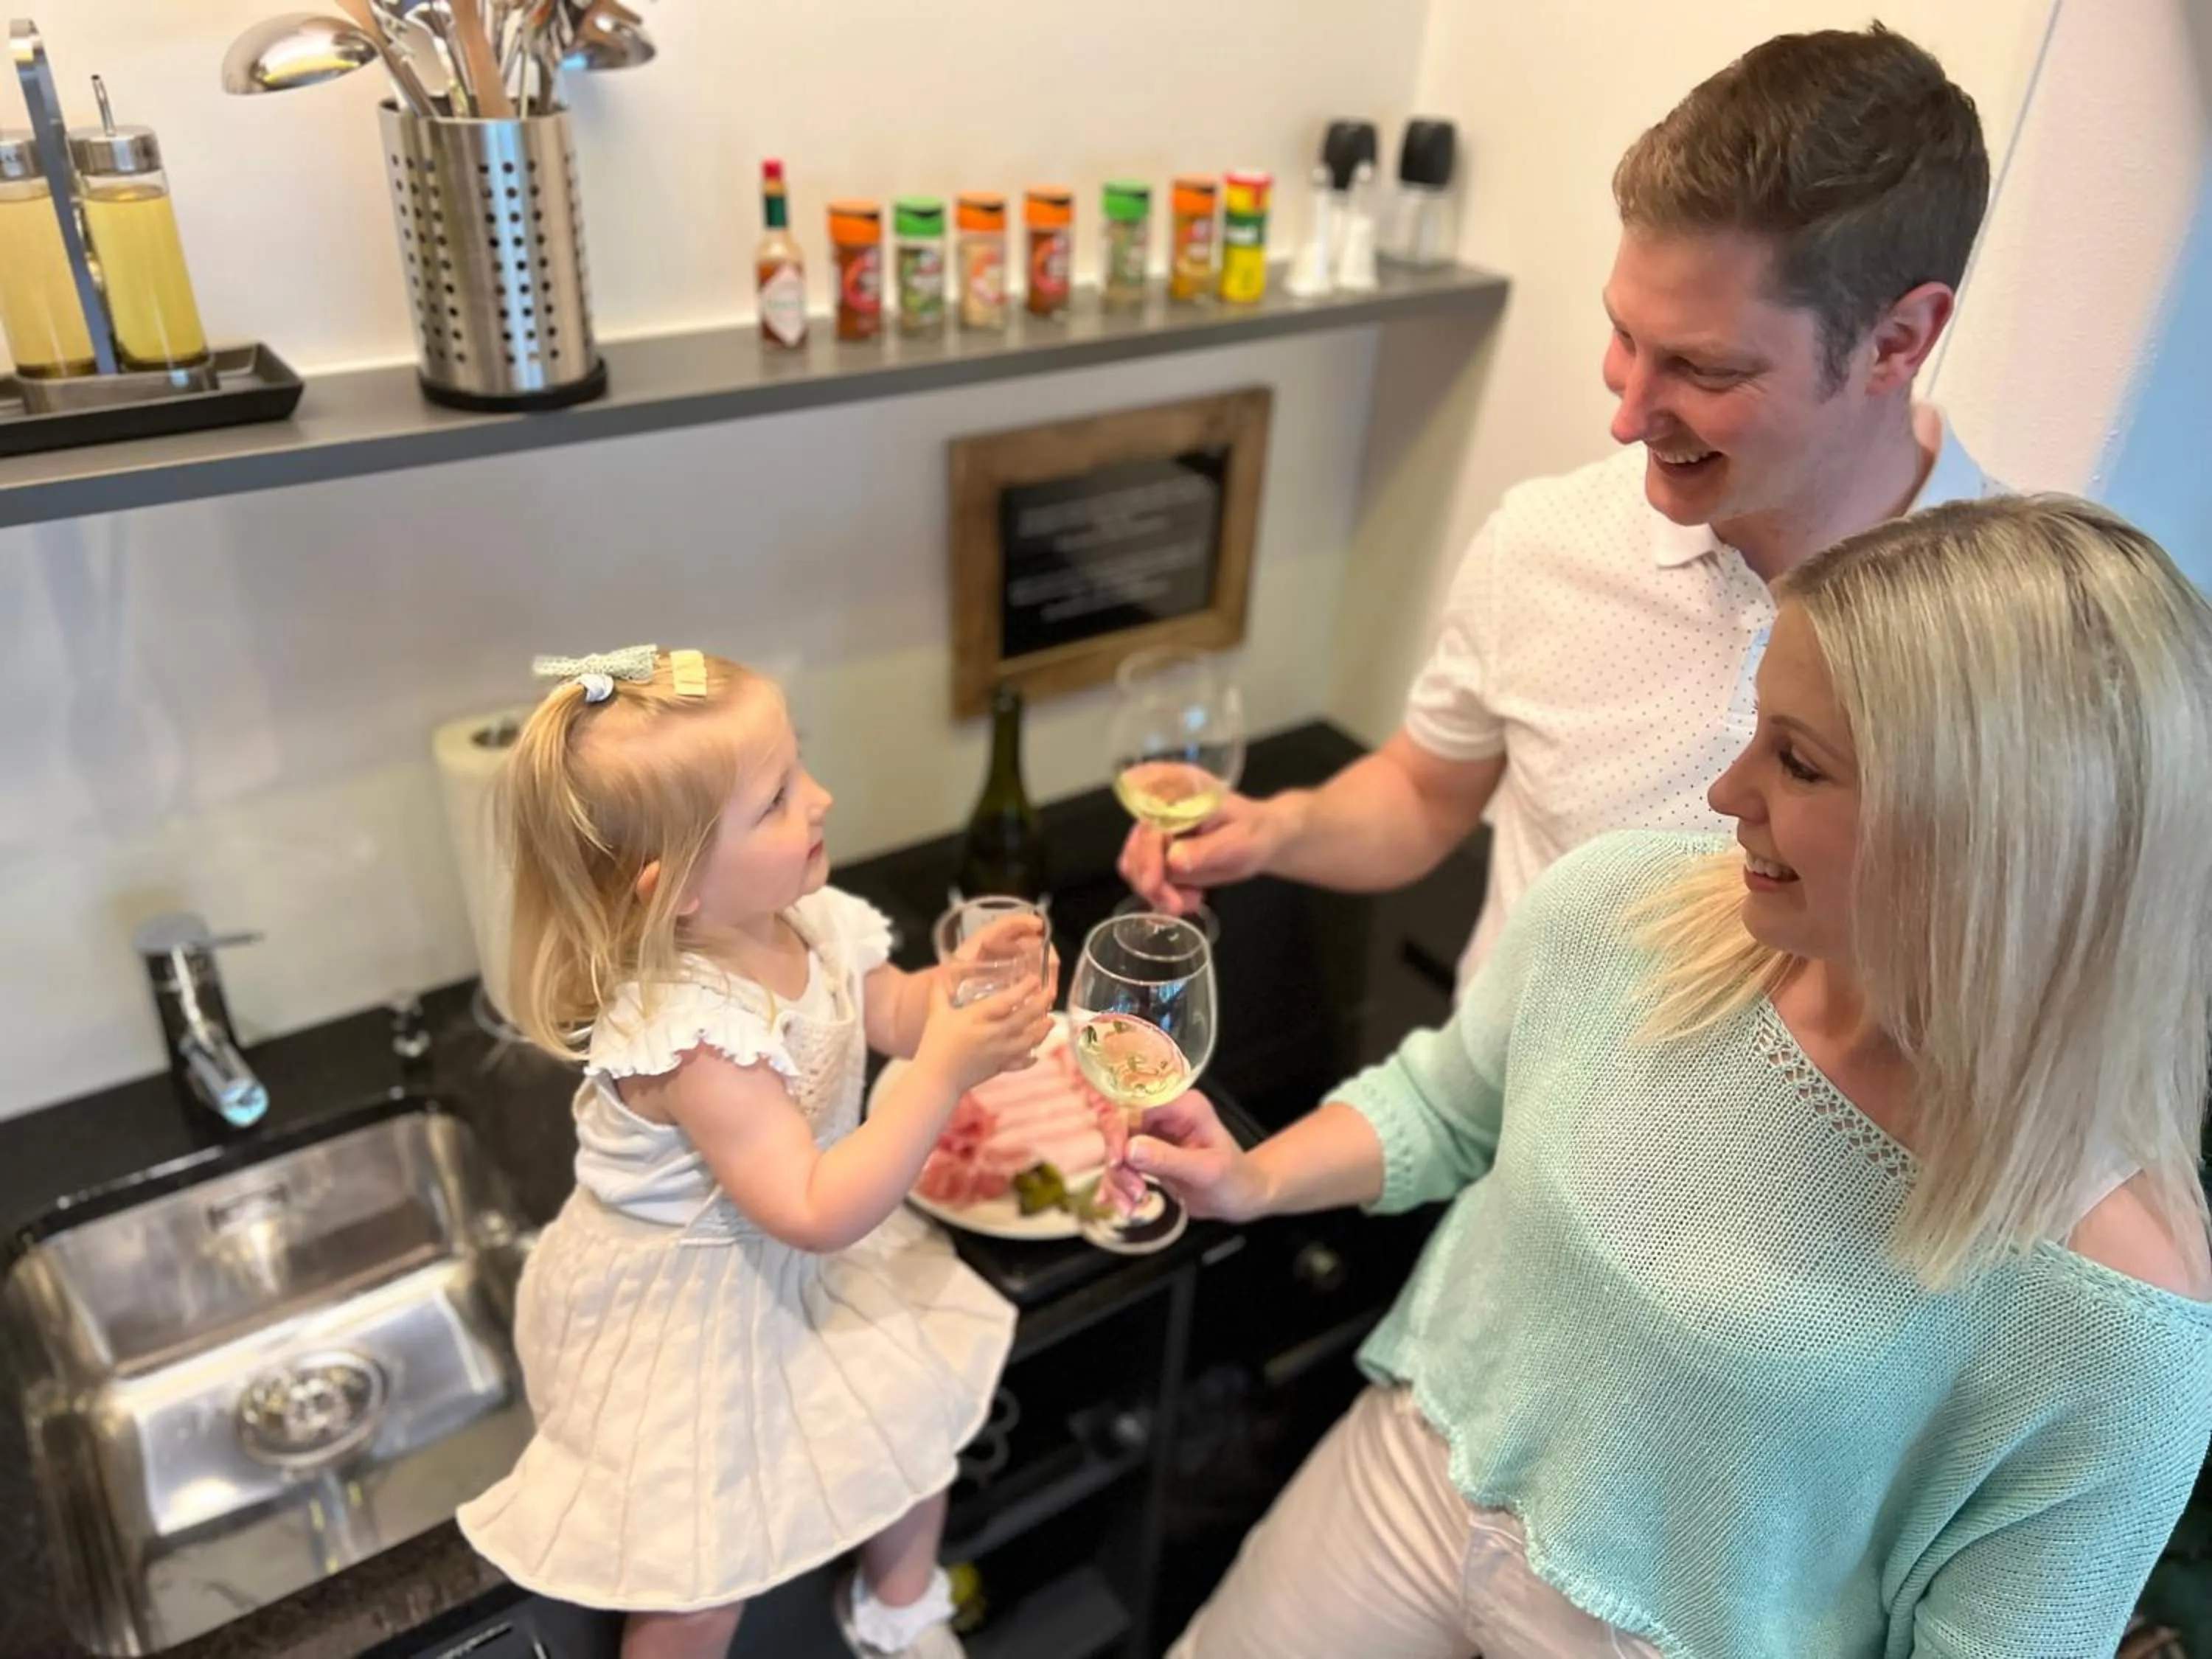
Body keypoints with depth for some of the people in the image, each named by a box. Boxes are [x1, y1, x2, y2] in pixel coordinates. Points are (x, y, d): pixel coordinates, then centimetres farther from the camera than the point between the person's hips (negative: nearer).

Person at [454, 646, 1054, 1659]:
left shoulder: (806, 921, -14)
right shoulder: (695, 1040, -37)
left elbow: (894, 1015, 4)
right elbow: (817, 1214, -36)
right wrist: (948, 1074, -39)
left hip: (809, 1271, 8)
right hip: (684, 1320, -7)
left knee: (920, 1413, 18)